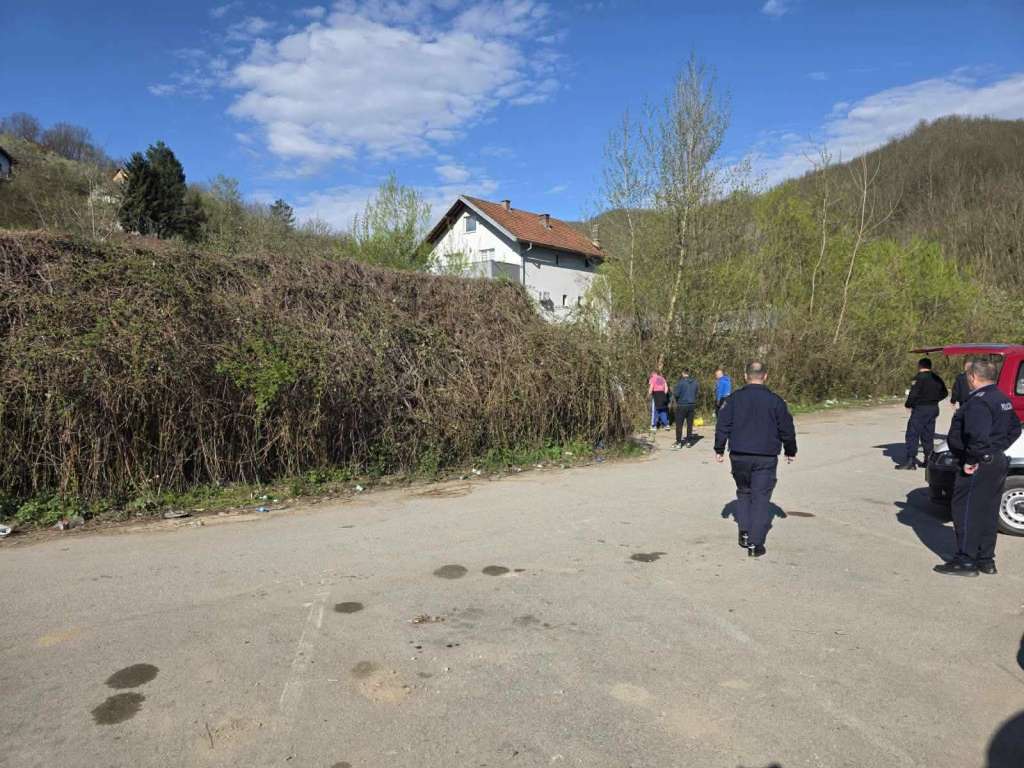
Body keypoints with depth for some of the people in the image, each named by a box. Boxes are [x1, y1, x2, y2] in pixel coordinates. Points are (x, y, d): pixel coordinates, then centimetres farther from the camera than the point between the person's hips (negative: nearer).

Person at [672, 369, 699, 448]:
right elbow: (698, 392, 10)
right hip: (692, 405, 5)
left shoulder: (680, 382, -15)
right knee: (690, 424, 13)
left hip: (682, 406, -5)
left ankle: (678, 442, 1)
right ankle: (689, 441, 17)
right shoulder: (695, 382, 2)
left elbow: (676, 394, -17)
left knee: (679, 424, 2)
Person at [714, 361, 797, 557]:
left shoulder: (733, 398, -2)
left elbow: (722, 426, -2)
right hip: (766, 458, -1)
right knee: (761, 497, 3)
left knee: (743, 492, 20)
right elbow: (787, 429, 4)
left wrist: (719, 449, 8)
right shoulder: (775, 401, -3)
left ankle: (744, 532, 16)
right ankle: (755, 543, 1)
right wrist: (790, 451, 18)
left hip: (739, 456, 2)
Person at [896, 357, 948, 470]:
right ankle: (929, 460, 17)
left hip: (920, 409, -8)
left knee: (912, 435, -4)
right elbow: (944, 392, 18)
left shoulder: (919, 378, -14)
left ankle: (910, 460, -7)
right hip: (934, 409, 8)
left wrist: (908, 405, -6)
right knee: (928, 435, 15)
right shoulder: (936, 378, 11)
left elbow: (913, 394, -20)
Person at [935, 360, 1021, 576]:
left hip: (978, 467, -10)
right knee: (988, 513, 16)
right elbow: (1014, 430, 21)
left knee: (967, 511, -2)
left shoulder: (978, 402, -21)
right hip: (998, 462, 10)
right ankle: (986, 560, 24)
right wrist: (997, 448, 16)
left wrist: (971, 460, -22)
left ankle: (966, 561, 3)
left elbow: (978, 436, -31)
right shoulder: (1002, 399, 13)